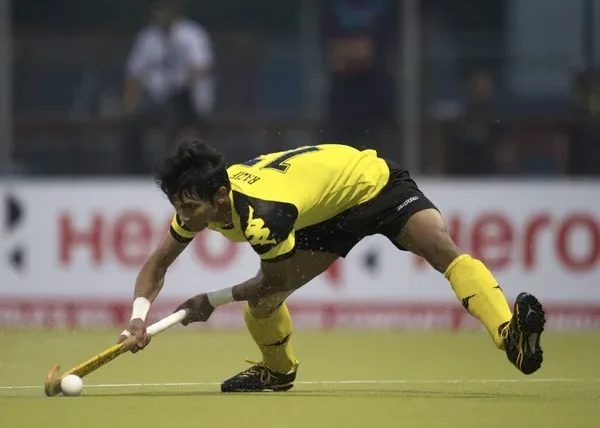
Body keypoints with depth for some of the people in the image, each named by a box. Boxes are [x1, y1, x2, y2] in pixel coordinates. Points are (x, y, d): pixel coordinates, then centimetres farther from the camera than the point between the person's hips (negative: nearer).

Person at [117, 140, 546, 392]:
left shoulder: (263, 216, -39)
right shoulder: (196, 203, -17)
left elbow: (276, 281, -23)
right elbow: (157, 264, -5)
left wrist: (212, 301, -16)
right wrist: (139, 315, -23)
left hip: (371, 183, -8)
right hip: (328, 215, 8)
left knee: (442, 248, -32)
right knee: (261, 298, 1)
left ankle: (510, 334, -49)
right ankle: (278, 369, 33)